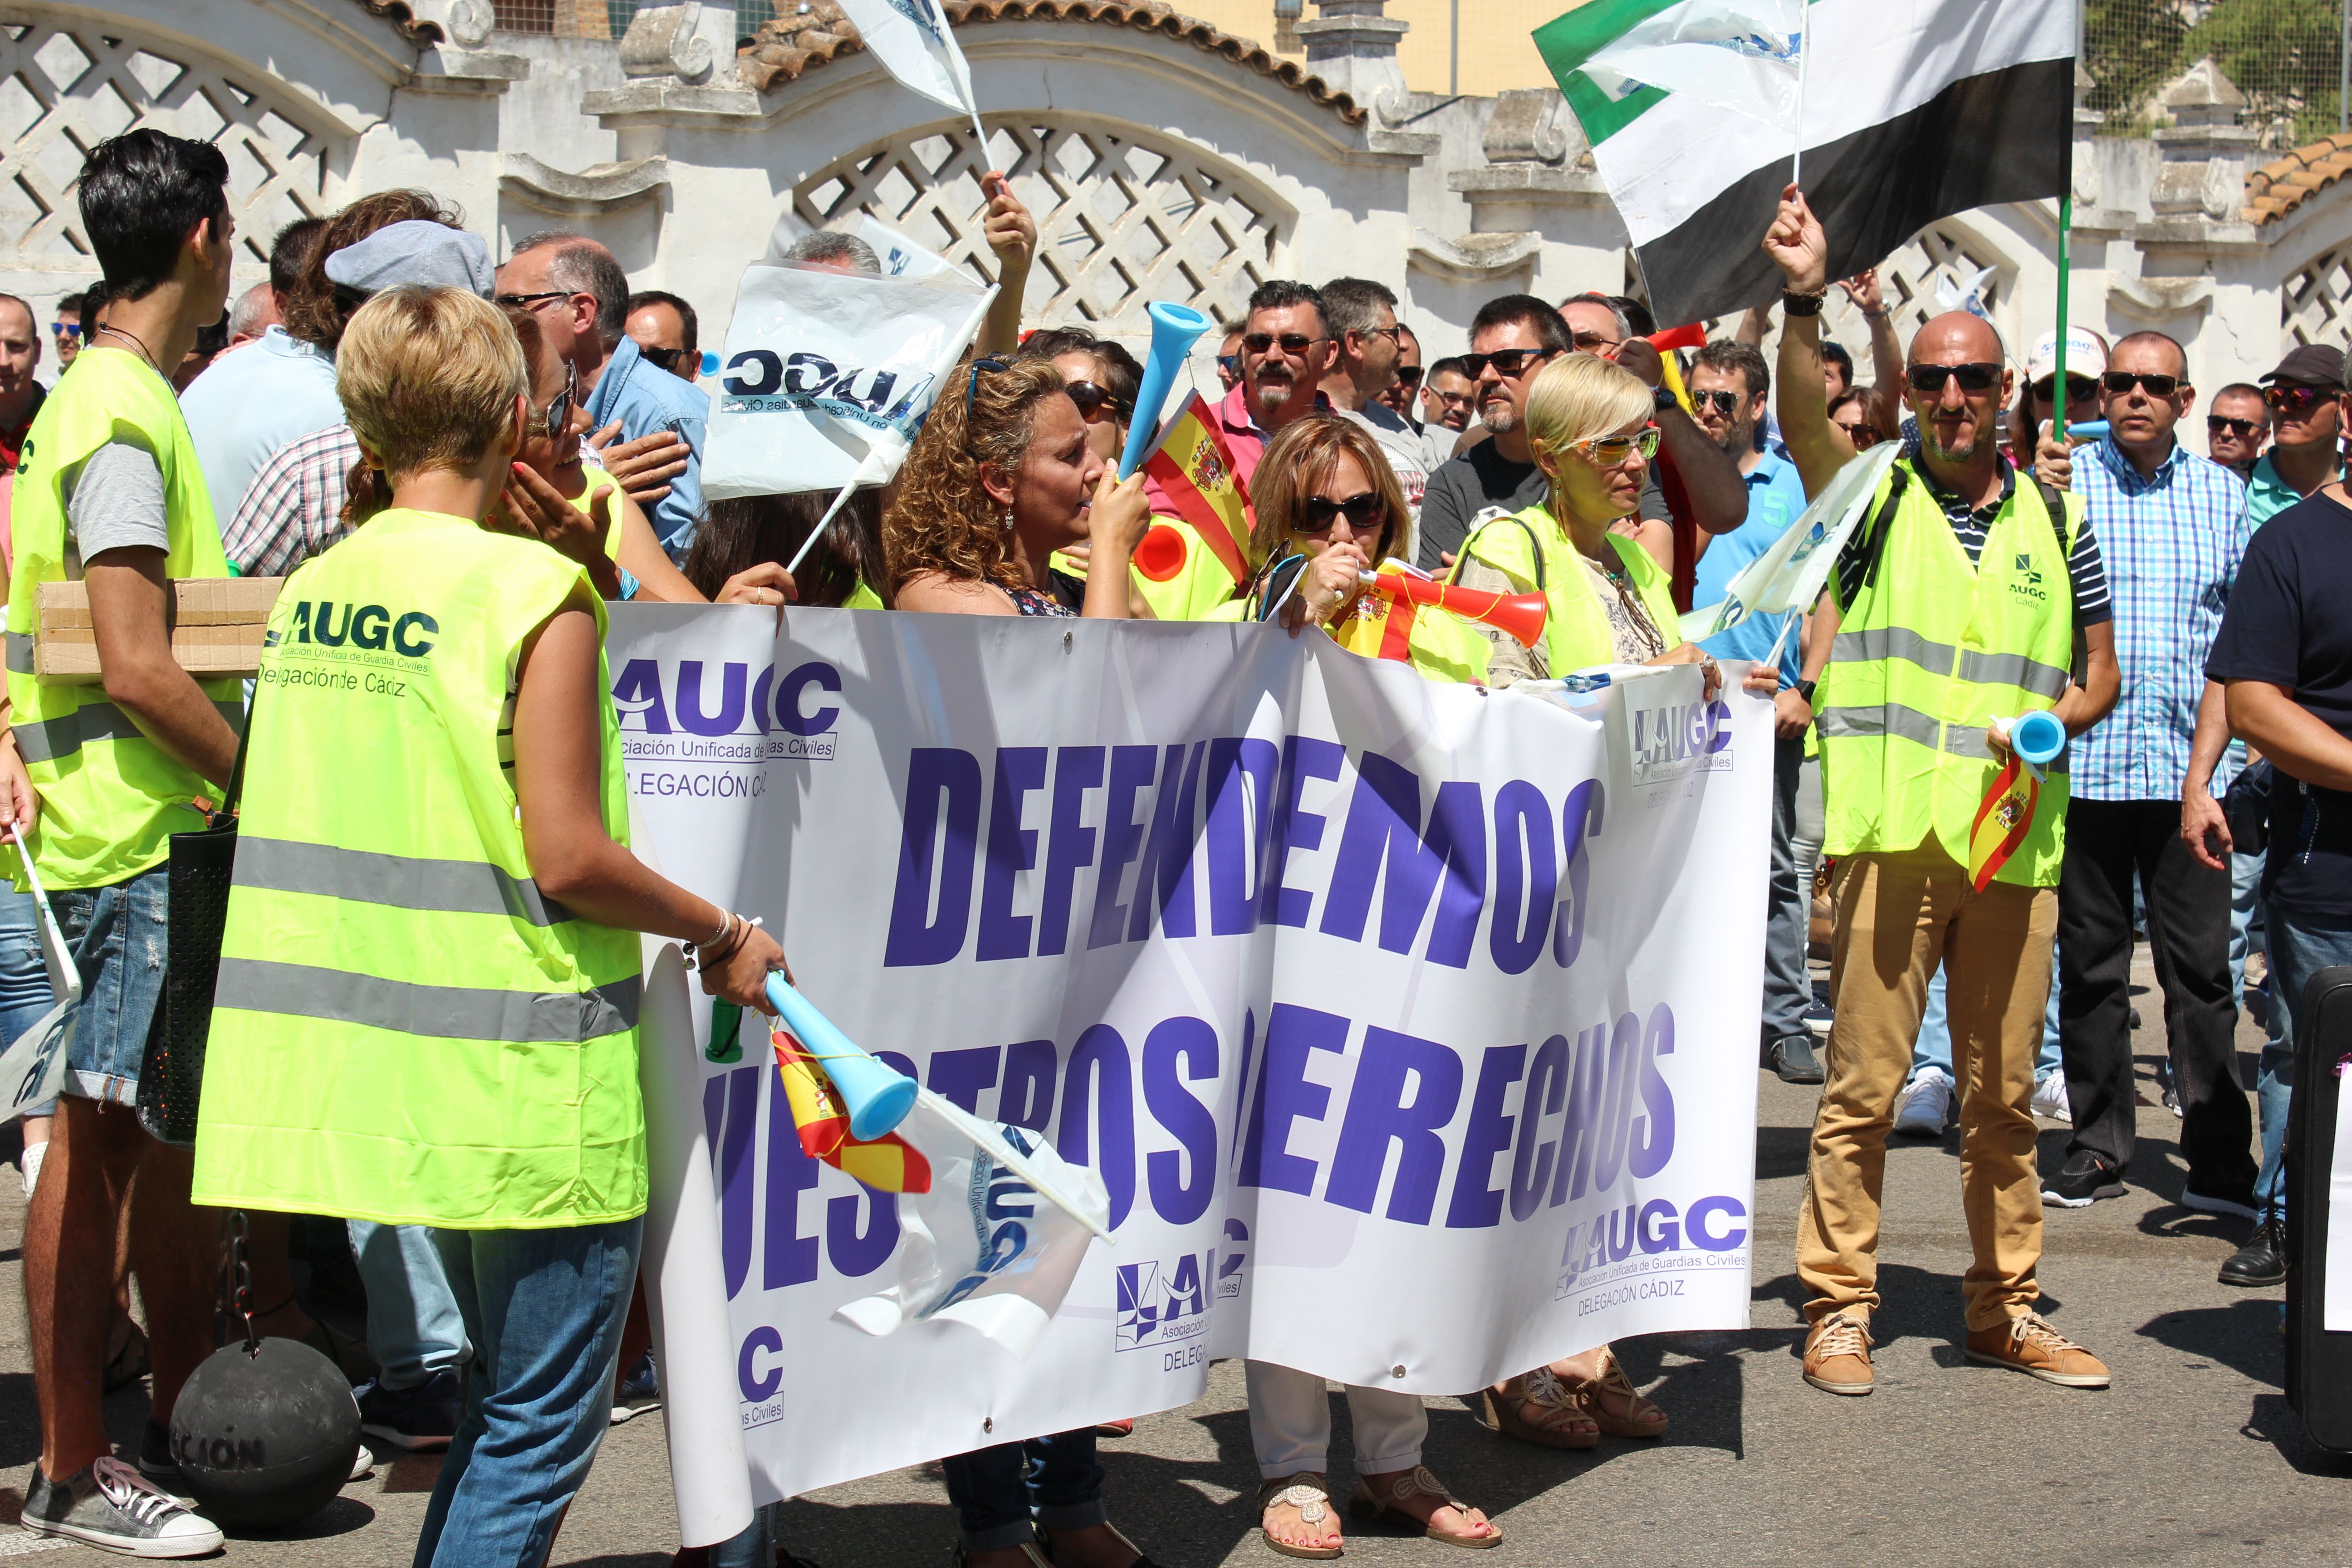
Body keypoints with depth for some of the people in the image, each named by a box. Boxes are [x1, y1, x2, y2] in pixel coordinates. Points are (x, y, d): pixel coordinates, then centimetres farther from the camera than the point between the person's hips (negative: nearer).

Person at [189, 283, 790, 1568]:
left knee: (504, 1394, 22)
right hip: (523, 1075, -8)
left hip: (388, 1068, 8)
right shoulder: (535, 591, -14)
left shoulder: (310, 593, 7)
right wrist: (719, 935, -4)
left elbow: (306, 823, 13)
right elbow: (568, 859, -18)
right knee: (541, 1424, 3)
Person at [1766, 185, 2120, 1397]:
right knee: (1862, 1084, -2)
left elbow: (2102, 677, 16)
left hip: (2017, 838, 3)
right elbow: (1803, 425, -16)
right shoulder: (1875, 496, 5)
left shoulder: (2055, 522, 12)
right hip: (1894, 831, -3)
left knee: (2004, 1093, 10)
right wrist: (1804, 301, -30)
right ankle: (1839, 1307, 7)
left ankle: (2004, 1308, 21)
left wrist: (2050, 720, -5)